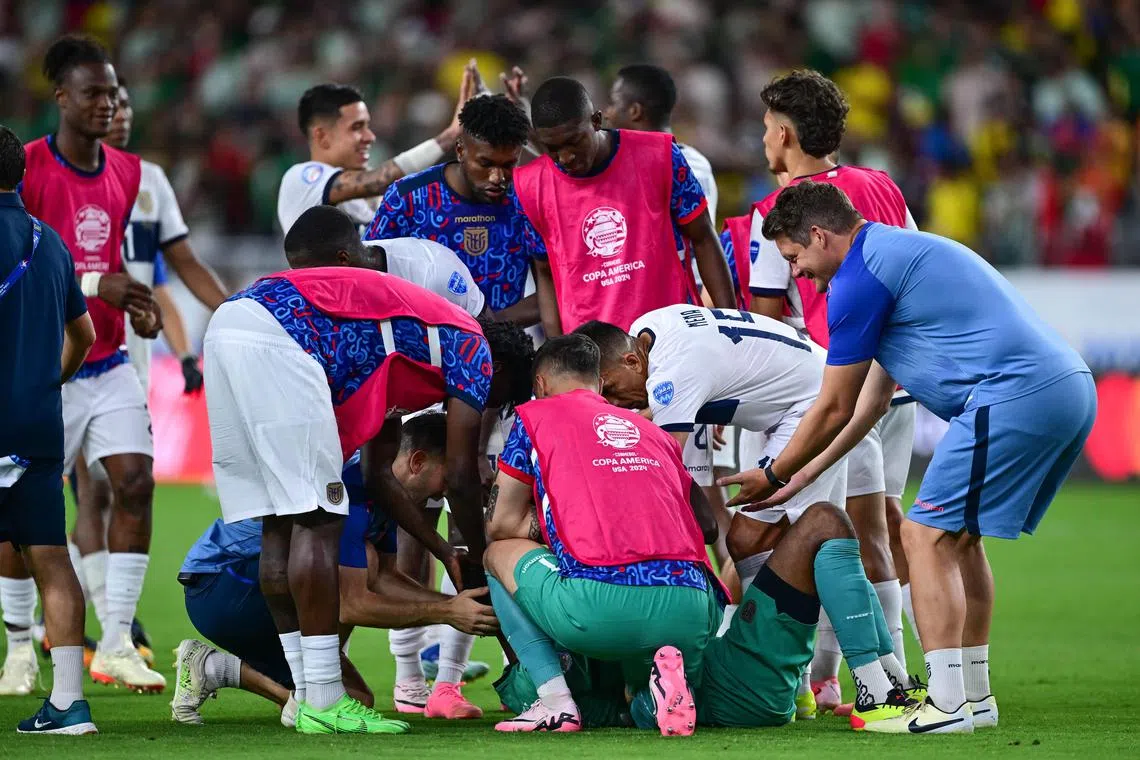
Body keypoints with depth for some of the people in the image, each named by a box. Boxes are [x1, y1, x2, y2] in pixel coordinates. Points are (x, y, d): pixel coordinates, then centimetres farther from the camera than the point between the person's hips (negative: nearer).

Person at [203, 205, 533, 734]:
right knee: (318, 520, -5)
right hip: (276, 338, -9)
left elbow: (377, 476, 36)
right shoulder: (473, 350, 12)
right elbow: (460, 477, 8)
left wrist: (447, 554, 39)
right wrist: (477, 566, 20)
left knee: (278, 524, 12)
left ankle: (308, 697, 16)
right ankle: (323, 704, -5)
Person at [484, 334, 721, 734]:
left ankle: (555, 701, 6)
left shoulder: (534, 416, 17)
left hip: (599, 607, -5)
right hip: (690, 617, 5)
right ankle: (668, 667, -1)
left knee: (499, 554, 25)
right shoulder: (652, 430, 30)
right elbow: (708, 526, 32)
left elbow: (502, 525, 16)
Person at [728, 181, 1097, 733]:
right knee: (957, 538, 19)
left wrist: (773, 476, 17)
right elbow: (872, 400, 32)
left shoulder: (859, 277, -5)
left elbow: (833, 408, 3)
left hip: (1015, 394, -10)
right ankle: (974, 696, 22)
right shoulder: (896, 249, 27)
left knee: (927, 536, -4)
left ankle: (946, 706, -7)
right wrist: (806, 473, 35)